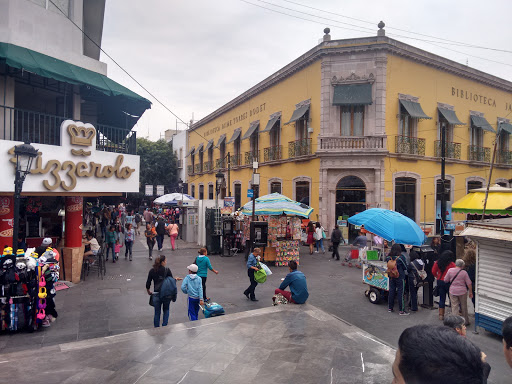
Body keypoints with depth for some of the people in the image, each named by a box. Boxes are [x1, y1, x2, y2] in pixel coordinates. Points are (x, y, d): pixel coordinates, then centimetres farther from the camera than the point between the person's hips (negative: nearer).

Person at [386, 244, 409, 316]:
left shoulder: (388, 257, -4)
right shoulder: (401, 257, -17)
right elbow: (406, 267, -6)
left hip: (391, 277, 5)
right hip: (400, 277, -5)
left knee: (391, 291, 14)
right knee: (400, 293, 2)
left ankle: (390, 308, 24)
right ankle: (401, 310, 8)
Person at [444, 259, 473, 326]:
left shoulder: (450, 270, -6)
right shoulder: (464, 272, -7)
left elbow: (445, 280, -1)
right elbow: (469, 283, -4)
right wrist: (470, 292, 6)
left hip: (453, 291, 0)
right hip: (462, 291, 0)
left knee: (454, 307, 3)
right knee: (464, 306, 16)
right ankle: (466, 321, 29)